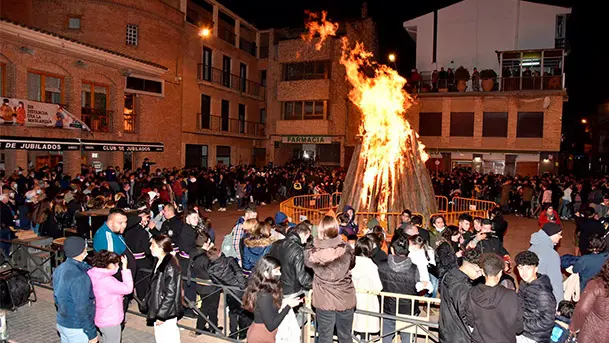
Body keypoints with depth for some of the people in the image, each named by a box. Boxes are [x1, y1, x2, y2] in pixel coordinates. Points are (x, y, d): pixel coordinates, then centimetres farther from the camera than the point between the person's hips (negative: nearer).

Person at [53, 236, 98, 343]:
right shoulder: (79, 277, -29)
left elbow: (57, 297, 11)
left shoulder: (59, 269, -1)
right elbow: (82, 309, -26)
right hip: (77, 328, -8)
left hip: (61, 323, 8)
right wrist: (92, 333, -17)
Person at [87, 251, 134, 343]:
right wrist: (125, 268, -25)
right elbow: (128, 289, -26)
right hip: (110, 321, -9)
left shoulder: (94, 275, -2)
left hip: (102, 319, 9)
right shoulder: (106, 280, -31)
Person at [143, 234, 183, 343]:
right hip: (157, 310, 9)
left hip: (167, 313, -9)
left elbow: (171, 294, -22)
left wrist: (162, 315, -18)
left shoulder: (171, 267, -24)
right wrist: (147, 301, 16)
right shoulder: (158, 262, 3)